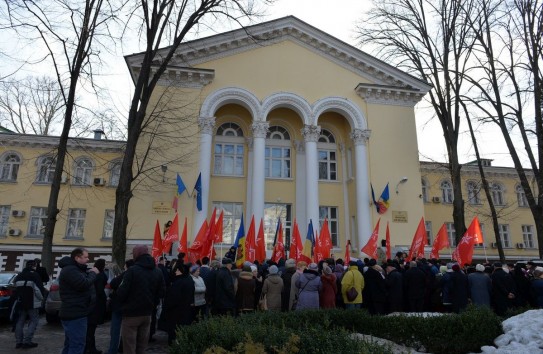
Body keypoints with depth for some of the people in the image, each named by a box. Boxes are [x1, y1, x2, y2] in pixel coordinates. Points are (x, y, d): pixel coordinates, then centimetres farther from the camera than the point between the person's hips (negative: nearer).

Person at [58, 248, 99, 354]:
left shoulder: (73, 269, 18)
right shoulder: (70, 270, -19)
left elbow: (84, 280, 21)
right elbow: (84, 284, -29)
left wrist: (90, 273, 5)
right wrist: (93, 273, -13)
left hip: (72, 313, 11)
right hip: (75, 314, -11)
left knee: (70, 344, 19)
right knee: (77, 345, -10)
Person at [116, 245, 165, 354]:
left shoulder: (132, 270, -15)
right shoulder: (158, 272, 3)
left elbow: (121, 294, -17)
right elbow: (161, 293, 5)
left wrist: (120, 288, 4)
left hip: (131, 314, -5)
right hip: (147, 314, 6)